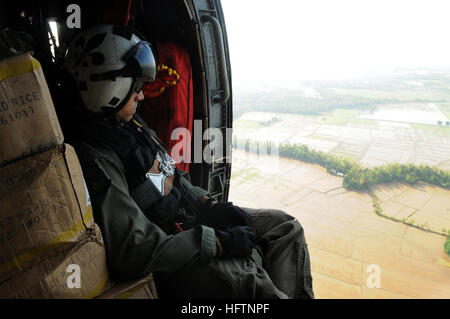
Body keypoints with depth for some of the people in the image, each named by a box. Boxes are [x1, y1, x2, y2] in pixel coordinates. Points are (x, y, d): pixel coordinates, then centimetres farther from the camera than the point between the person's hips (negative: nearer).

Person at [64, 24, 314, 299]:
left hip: (189, 214, 9)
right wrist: (220, 241, -25)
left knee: (286, 226, 7)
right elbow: (132, 252, -29)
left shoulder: (131, 123, 6)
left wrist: (211, 205, 2)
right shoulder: (96, 159, -23)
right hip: (168, 262, -9)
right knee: (248, 280, -31)